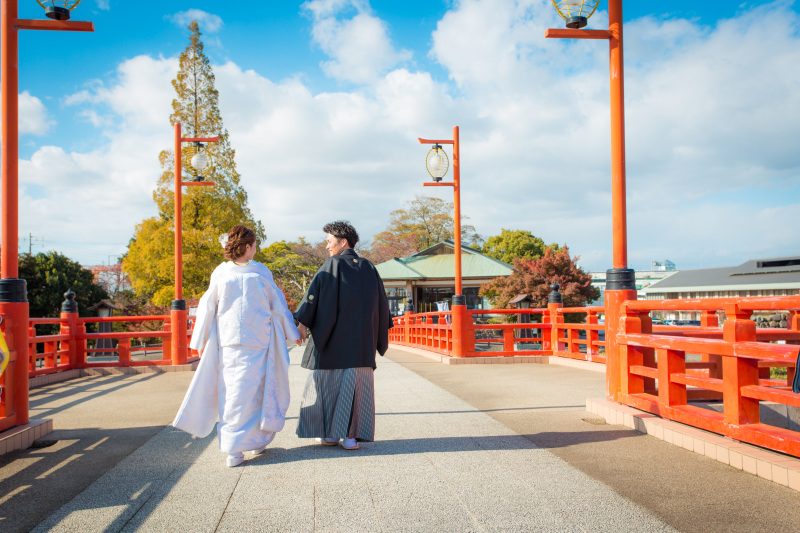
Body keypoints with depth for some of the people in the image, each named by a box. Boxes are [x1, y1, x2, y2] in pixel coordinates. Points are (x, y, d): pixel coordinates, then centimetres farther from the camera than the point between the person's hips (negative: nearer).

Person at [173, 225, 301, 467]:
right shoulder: (221, 273, 4)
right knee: (230, 392, 2)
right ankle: (233, 446, 8)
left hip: (258, 343, 1)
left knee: (252, 391, 0)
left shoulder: (261, 272, 8)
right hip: (228, 342, -1)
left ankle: (257, 437, 7)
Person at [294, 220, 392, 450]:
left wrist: (303, 323, -14)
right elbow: (381, 304, 12)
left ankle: (328, 433, 13)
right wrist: (380, 333, 18)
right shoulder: (368, 268, 9)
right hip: (362, 341, 4)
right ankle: (350, 436, 2)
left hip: (333, 337, -4)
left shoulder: (332, 265, -5)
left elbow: (315, 293, -14)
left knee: (327, 381, 8)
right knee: (356, 384, 5)